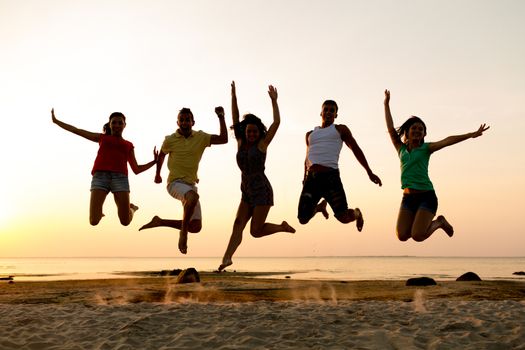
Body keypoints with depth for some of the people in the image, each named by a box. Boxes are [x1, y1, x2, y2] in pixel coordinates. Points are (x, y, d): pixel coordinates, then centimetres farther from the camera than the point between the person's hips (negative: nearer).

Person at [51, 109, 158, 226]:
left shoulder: (128, 145, 25)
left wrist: (155, 161, 8)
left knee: (125, 222, -9)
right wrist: (56, 121, 22)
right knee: (94, 221, -12)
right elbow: (76, 130, 26)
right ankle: (98, 211, 25)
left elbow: (136, 170, 19)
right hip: (100, 176, 0)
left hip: (120, 177, 0)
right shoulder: (102, 138, 26)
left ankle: (131, 208, 27)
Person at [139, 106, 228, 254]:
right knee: (193, 196, -40)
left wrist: (221, 117, -12)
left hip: (190, 185, 5)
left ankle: (159, 222, 17)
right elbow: (161, 156, 18)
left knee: (196, 227, 1)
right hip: (175, 183, -5)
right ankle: (183, 232, -21)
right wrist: (157, 175, 29)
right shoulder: (170, 140, -1)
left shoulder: (200, 137, 4)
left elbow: (223, 139, -5)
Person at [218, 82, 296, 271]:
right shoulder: (241, 143, 8)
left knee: (256, 231, -7)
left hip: (262, 191, -5)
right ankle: (227, 257, -23)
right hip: (247, 193, 5)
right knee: (238, 223, -12)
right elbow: (235, 119, 7)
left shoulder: (262, 143, -4)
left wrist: (274, 100, -9)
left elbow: (277, 122, -10)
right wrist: (233, 96, 2)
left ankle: (283, 227, 19)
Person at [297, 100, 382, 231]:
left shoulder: (340, 129, 15)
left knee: (343, 217, -14)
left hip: (330, 176, -4)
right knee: (303, 219, -5)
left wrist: (369, 172, 8)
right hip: (311, 178, 4)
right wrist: (305, 178, 24)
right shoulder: (310, 134, 26)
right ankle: (320, 206, 30)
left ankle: (357, 213, 25)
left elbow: (356, 149, 13)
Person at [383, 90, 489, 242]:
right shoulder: (401, 148, 10)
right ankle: (422, 223, 24)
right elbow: (391, 129, 6)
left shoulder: (426, 148, 2)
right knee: (402, 236, -6)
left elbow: (447, 140, -11)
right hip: (408, 197, 4)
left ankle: (439, 222, 15)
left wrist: (471, 135, -21)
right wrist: (386, 105, 7)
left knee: (417, 236, -15)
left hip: (426, 196, -4)